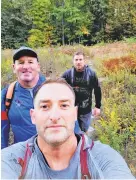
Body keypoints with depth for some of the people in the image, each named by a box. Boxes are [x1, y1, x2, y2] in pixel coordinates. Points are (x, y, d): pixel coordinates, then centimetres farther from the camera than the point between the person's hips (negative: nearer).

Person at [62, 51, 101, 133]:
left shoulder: (91, 73, -8)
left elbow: (97, 90, 1)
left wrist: (98, 106, 4)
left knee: (84, 132, 16)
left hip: (86, 111, 0)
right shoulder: (67, 74, -9)